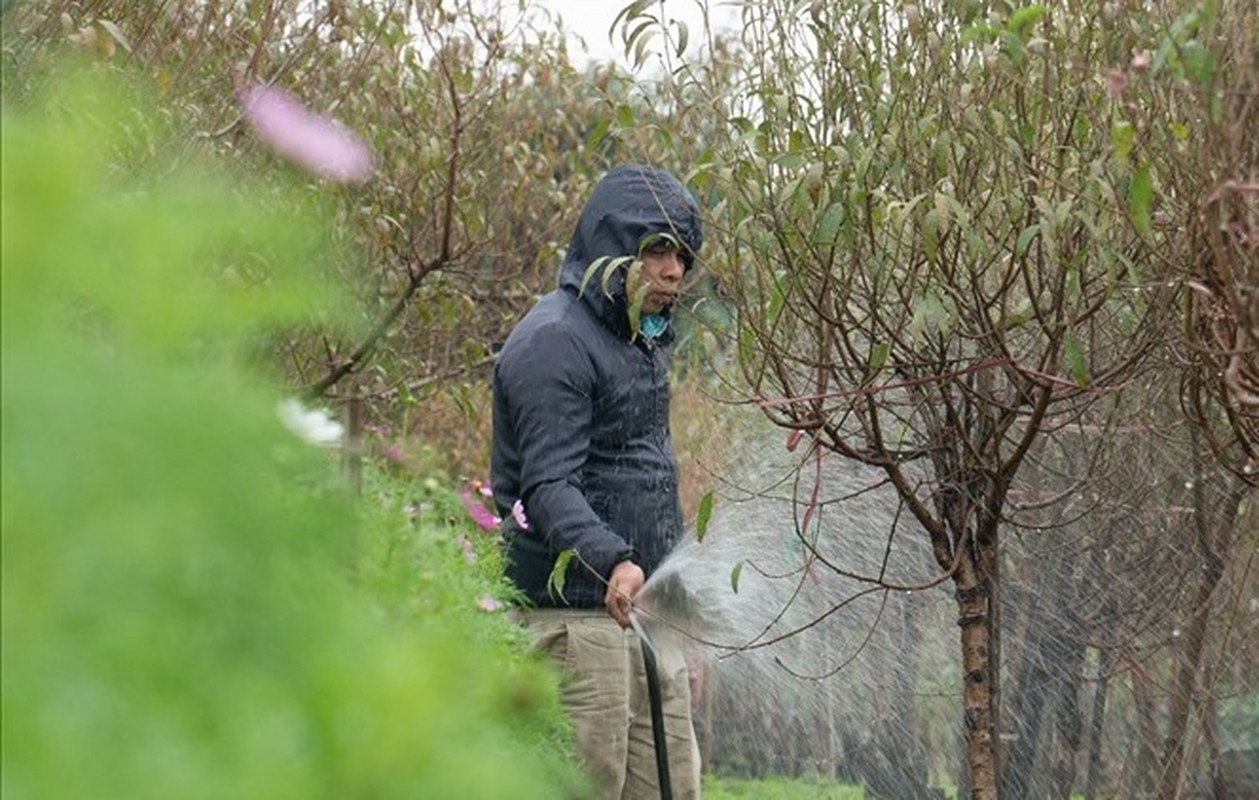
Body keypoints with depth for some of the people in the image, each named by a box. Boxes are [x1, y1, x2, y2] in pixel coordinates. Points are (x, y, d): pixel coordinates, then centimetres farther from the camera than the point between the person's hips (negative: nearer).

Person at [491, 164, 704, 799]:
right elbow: (549, 486, -22)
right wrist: (612, 561, -38)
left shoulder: (640, 338, 20)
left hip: (646, 610, 9)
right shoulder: (554, 341, -11)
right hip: (577, 615, -9)